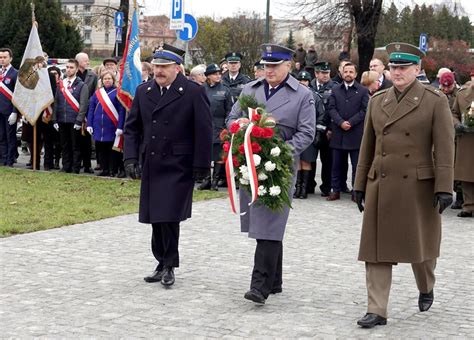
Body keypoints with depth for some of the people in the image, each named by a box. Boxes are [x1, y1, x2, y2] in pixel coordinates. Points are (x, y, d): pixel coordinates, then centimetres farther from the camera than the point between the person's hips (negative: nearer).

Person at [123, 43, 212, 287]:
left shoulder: (194, 93, -6)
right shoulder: (143, 92, 9)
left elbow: (204, 132, -6)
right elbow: (132, 128, 14)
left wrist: (200, 167, -9)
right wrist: (131, 158, 3)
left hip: (178, 168, -5)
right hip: (151, 167, 5)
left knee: (169, 216, -9)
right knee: (156, 218, 9)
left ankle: (169, 265, 6)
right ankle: (163, 263, 21)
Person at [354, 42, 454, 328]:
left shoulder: (435, 101, -4)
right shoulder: (377, 100, 9)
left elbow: (445, 147, -7)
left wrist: (444, 188, -13)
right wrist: (361, 185, 13)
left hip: (418, 187, -3)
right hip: (380, 187, 4)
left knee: (420, 245, 11)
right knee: (377, 249, 1)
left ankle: (427, 288, 39)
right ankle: (377, 311, 5)